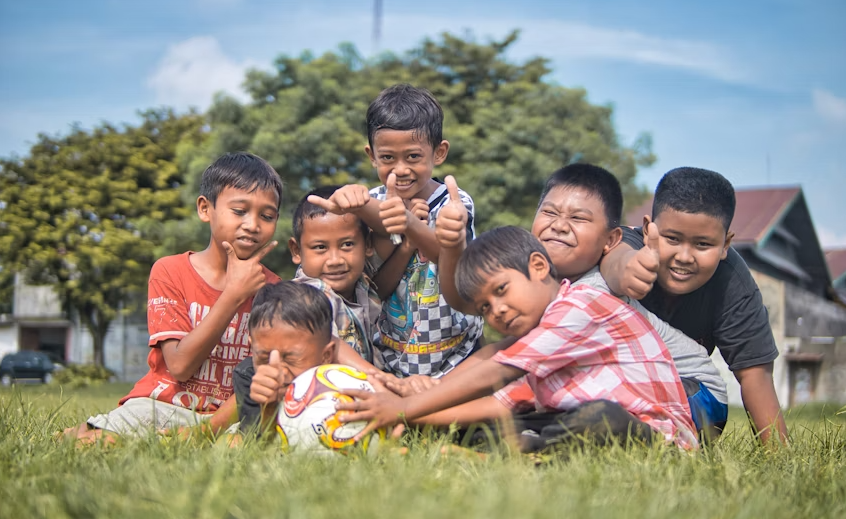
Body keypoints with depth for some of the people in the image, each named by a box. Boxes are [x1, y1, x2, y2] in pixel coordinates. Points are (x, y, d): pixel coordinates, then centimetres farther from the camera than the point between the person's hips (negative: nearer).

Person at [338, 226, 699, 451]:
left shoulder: (579, 306, -9)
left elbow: (492, 376, -13)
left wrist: (406, 409, -12)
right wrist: (416, 415, 0)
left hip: (656, 432, -9)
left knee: (601, 416, -42)